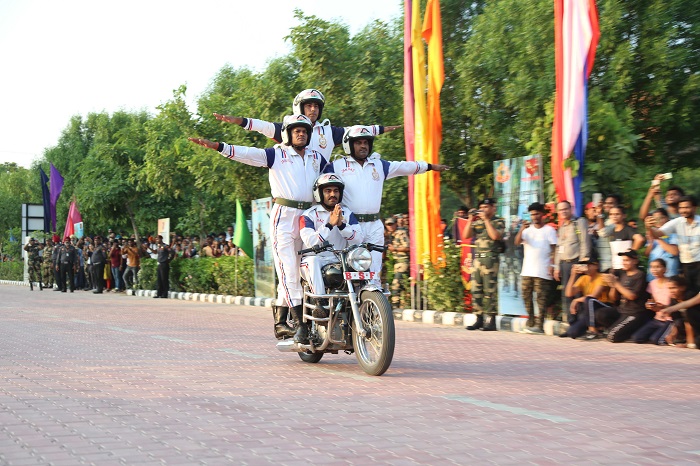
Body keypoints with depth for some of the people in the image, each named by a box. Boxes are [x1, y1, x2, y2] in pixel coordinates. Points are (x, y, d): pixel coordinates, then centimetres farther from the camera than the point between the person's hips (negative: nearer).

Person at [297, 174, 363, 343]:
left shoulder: (347, 214, 13)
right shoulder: (309, 215, 2)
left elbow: (359, 239, -1)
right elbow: (310, 241, -14)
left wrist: (341, 224, -15)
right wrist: (329, 224, -23)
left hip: (341, 262, 3)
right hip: (315, 260, -3)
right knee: (313, 260, -37)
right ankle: (320, 302, -47)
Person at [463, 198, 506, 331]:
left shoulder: (499, 222, 1)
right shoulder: (477, 222, 16)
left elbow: (495, 236, -16)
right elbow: (466, 235, 9)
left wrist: (486, 220, -11)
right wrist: (470, 220, 1)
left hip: (490, 259, -6)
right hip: (477, 259, 6)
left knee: (490, 290, -8)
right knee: (476, 290, 5)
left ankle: (492, 321, -5)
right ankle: (479, 319, 11)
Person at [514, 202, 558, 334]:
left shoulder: (549, 230, 2)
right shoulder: (527, 229, 13)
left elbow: (554, 249, -1)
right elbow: (517, 242, 0)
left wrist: (552, 265, -12)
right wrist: (521, 229, -15)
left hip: (542, 272, -5)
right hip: (527, 270, 5)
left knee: (541, 298, -7)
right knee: (526, 296, 5)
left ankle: (539, 325, -7)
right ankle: (530, 323, 13)